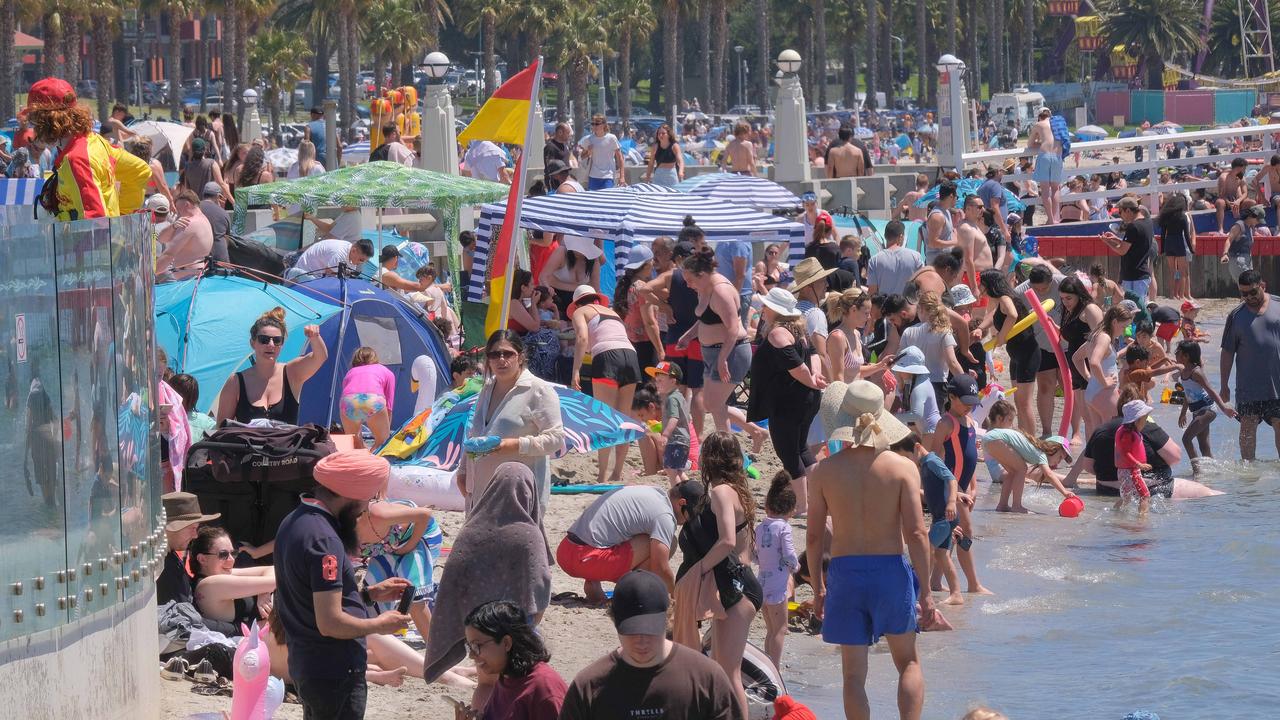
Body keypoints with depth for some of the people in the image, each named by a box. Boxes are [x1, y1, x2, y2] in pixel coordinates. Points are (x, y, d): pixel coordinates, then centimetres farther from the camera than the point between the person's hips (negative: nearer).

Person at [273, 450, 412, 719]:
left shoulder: (294, 522, 9)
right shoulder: (323, 540, -23)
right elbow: (331, 622, -26)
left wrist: (370, 593, 15)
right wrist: (378, 625, -11)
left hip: (303, 664, 10)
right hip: (334, 674, -10)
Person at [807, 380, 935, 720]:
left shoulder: (825, 471, -3)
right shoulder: (902, 468, -6)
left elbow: (813, 537, 0)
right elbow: (916, 533, -9)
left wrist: (818, 588, 12)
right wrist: (925, 590, -2)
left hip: (844, 573, 0)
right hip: (891, 569, 0)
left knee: (854, 673, 8)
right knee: (908, 662, 17)